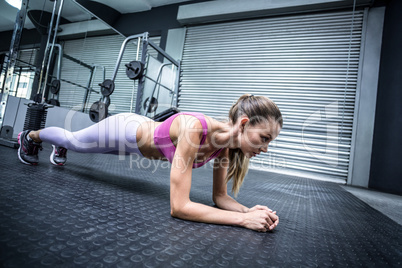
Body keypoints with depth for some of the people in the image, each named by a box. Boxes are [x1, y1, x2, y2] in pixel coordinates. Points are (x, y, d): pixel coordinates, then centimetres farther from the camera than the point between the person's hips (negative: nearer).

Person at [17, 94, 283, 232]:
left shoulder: (226, 144, -21)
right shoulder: (193, 127, -44)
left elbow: (220, 197, -13)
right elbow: (178, 207, -43)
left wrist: (250, 210, -30)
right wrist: (243, 219, -44)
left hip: (142, 134, 5)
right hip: (125, 130, -5)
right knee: (72, 140, 28)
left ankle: (60, 149, 69)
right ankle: (31, 136, 60)